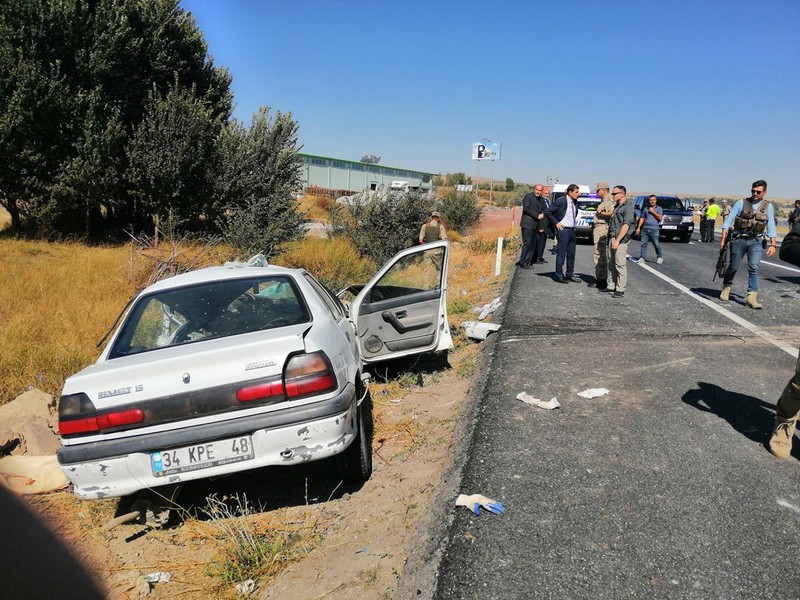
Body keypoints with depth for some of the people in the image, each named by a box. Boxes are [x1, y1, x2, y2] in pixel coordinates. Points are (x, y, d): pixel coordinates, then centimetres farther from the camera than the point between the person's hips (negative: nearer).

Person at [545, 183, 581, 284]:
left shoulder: (575, 202, 9)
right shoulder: (561, 201, -12)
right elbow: (547, 212, -11)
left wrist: (574, 223, 14)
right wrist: (556, 223, -10)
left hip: (572, 230, 7)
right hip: (563, 229, -7)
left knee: (571, 253, 11)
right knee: (561, 253, -3)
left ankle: (569, 274, 21)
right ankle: (559, 275, 5)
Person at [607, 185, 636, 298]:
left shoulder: (628, 207, -10)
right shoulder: (616, 207, 19)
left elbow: (626, 225, -18)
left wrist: (617, 240, -23)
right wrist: (611, 239, 15)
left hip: (621, 239, -9)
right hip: (612, 237, 9)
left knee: (620, 265, -9)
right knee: (611, 264, 12)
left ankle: (620, 290, -6)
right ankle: (613, 285, 22)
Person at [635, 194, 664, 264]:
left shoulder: (659, 208, 5)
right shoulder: (645, 208, 13)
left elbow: (660, 217, -8)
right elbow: (642, 218, 15)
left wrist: (653, 212, -7)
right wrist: (638, 227, 9)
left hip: (654, 229, -3)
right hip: (645, 229, 3)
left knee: (656, 244, -1)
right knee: (644, 243, 0)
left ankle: (660, 257, 15)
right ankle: (642, 258, 3)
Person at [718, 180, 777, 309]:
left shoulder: (768, 207, 6)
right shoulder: (741, 203, 0)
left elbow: (771, 227, 5)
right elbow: (728, 221, -1)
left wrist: (773, 245, -2)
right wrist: (723, 238, -9)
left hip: (756, 242, 1)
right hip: (739, 240, -1)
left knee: (753, 268, -9)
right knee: (733, 267, 8)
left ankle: (752, 297, -11)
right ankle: (726, 287, 32)